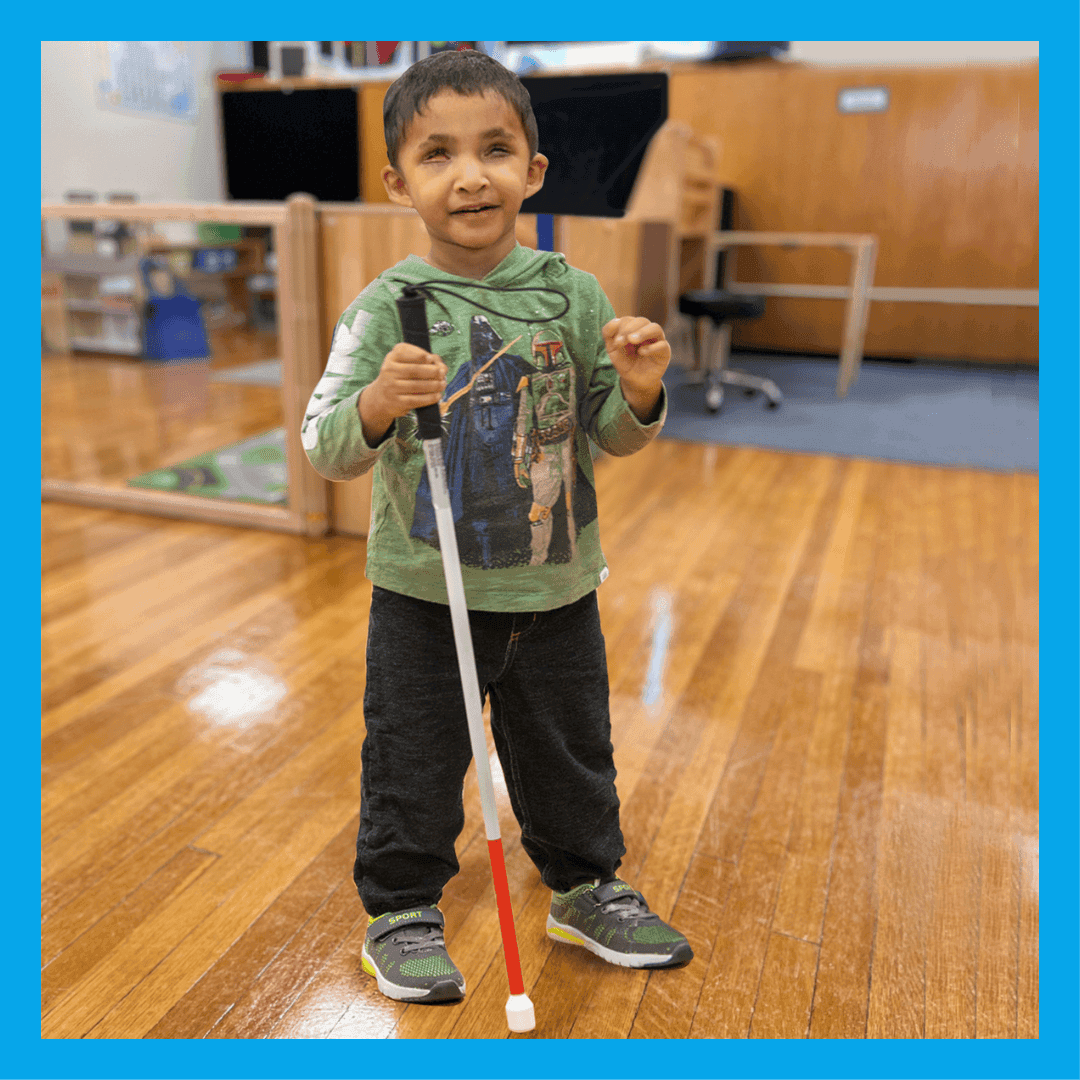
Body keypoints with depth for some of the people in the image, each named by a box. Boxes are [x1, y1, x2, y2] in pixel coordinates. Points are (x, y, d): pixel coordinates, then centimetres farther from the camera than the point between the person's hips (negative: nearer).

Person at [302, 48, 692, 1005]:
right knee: (414, 762, 12)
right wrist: (377, 403, -30)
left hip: (555, 588, 3)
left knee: (572, 753, 19)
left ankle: (585, 886, 44)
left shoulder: (573, 296, -3)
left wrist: (638, 392, -15)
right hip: (423, 594, -2)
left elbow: (609, 437, 5)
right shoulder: (386, 307, -9)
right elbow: (327, 450, -11)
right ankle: (402, 908, 36)